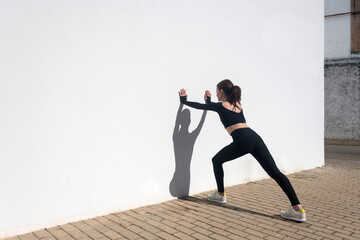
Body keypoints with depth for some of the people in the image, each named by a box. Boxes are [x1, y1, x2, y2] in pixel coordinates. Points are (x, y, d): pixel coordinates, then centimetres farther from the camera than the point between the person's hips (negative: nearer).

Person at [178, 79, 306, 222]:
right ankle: (298, 209, -9)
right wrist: (209, 101, 61)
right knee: (275, 173, -2)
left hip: (242, 140, -6)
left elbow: (199, 106, 22)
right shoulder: (237, 104, 27)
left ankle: (220, 195, 25)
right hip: (255, 138, 7)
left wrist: (184, 100, 38)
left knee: (217, 160, 19)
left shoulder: (221, 105, 9)